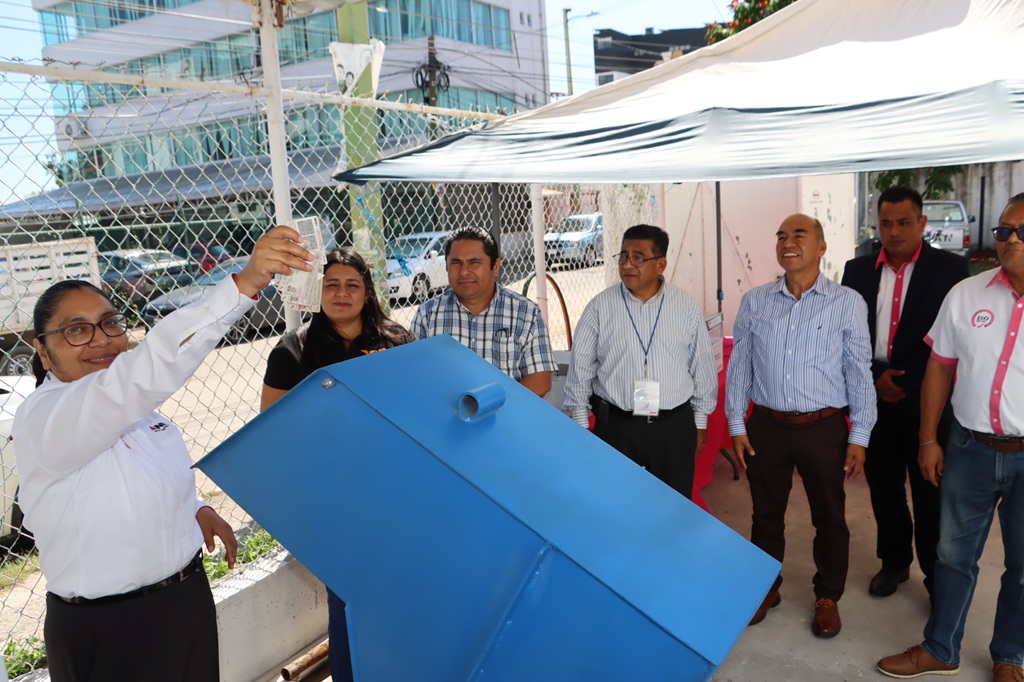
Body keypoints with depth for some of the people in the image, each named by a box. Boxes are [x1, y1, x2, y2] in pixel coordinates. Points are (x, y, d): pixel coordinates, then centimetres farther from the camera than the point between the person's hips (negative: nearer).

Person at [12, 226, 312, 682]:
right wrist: (244, 283, -49)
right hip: (104, 634, -7)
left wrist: (195, 508, 0)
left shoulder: (133, 406, 5)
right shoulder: (41, 418, -22)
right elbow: (146, 370, -41)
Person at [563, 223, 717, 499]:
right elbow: (580, 369, 2)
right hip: (616, 427, -1)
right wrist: (581, 425, 3)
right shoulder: (599, 308, -3)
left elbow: (703, 368, 8)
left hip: (675, 427, 1)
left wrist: (700, 423, 10)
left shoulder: (687, 308, 1)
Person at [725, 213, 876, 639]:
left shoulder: (847, 304, -5)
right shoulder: (754, 302, 1)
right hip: (766, 427, 2)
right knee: (766, 514, 16)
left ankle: (828, 596, 34)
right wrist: (736, 426, 3)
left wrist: (859, 437, -4)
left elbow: (859, 374, -3)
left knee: (829, 519, 13)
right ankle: (766, 587, 37)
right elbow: (739, 367, 5)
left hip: (824, 428, -1)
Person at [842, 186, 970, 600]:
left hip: (928, 404, -3)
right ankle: (894, 562, 35)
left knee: (931, 495, 9)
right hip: (875, 402, 3)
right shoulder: (858, 270, 4)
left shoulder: (950, 269, -5)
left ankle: (937, 575, 27)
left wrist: (905, 380, -14)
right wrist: (874, 377, -10)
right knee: (884, 489, 15)